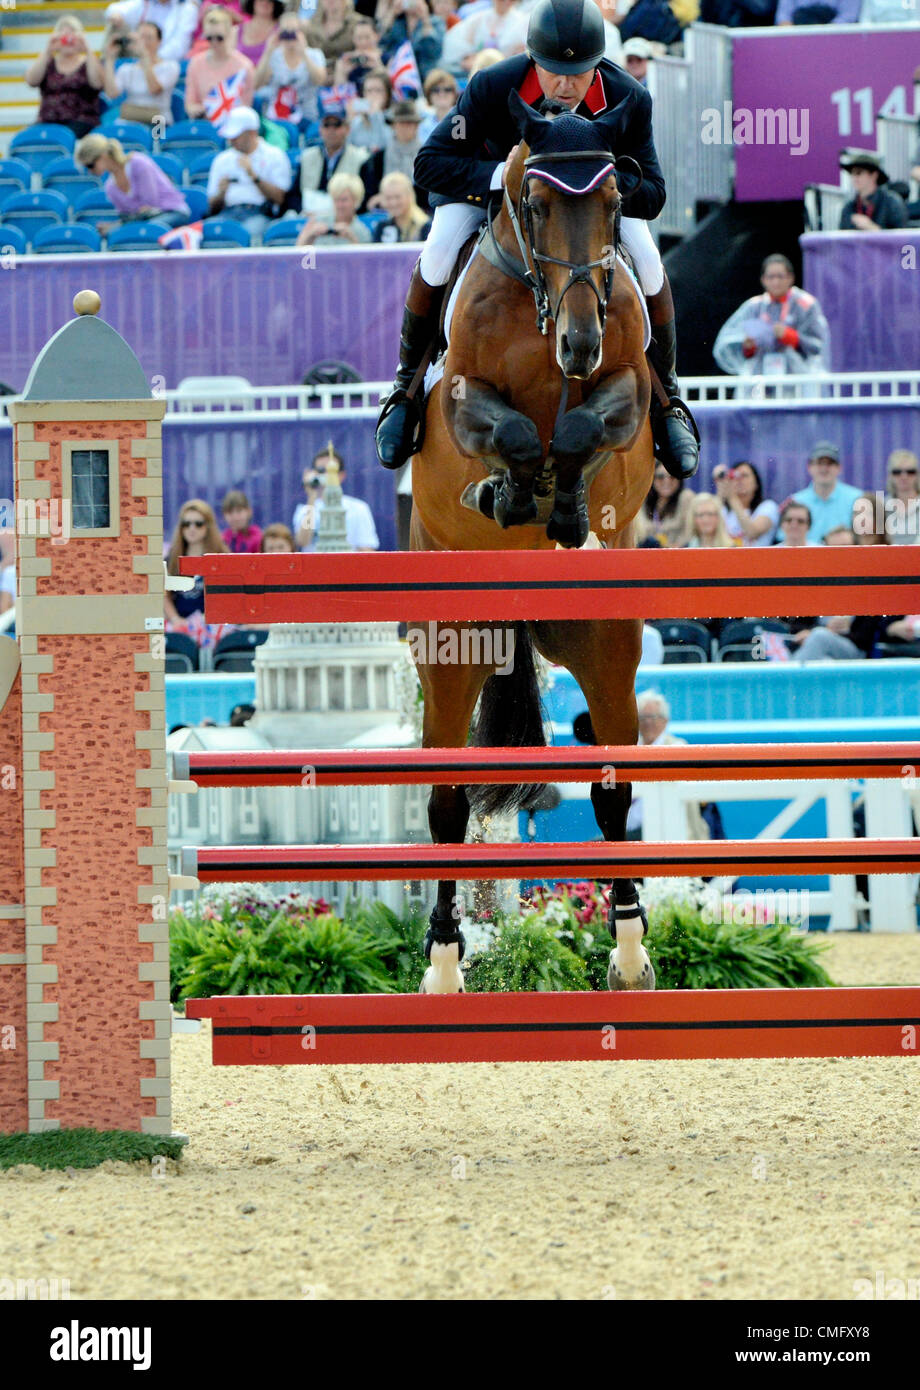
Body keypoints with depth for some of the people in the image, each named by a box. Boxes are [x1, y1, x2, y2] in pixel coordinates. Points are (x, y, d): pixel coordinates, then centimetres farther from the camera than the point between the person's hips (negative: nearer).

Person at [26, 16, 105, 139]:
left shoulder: (88, 63, 13)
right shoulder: (49, 63, 18)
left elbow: (98, 83, -8)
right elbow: (31, 81, -1)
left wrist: (88, 51, -14)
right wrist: (47, 52, -11)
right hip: (49, 121, 2)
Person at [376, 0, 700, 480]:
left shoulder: (629, 101, -32)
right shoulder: (492, 89, -37)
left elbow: (652, 195, -25)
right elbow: (429, 165, -32)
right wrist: (499, 175, -49)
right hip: (490, 176, -1)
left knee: (647, 266, -18)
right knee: (438, 258, -24)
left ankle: (666, 399, 4)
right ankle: (408, 386, 0)